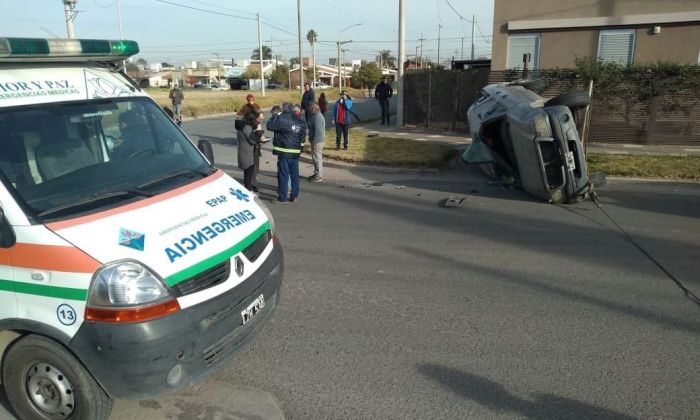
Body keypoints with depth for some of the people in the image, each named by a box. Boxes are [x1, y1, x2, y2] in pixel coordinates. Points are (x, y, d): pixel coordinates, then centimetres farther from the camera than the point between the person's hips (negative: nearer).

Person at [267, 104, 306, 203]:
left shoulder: (283, 118, -12)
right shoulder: (302, 122, 7)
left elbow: (270, 126, -9)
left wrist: (275, 116, 5)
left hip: (284, 152, -5)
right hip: (296, 152, 5)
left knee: (283, 174, 1)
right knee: (294, 174, 12)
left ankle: (282, 197, 4)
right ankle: (294, 196, 17)